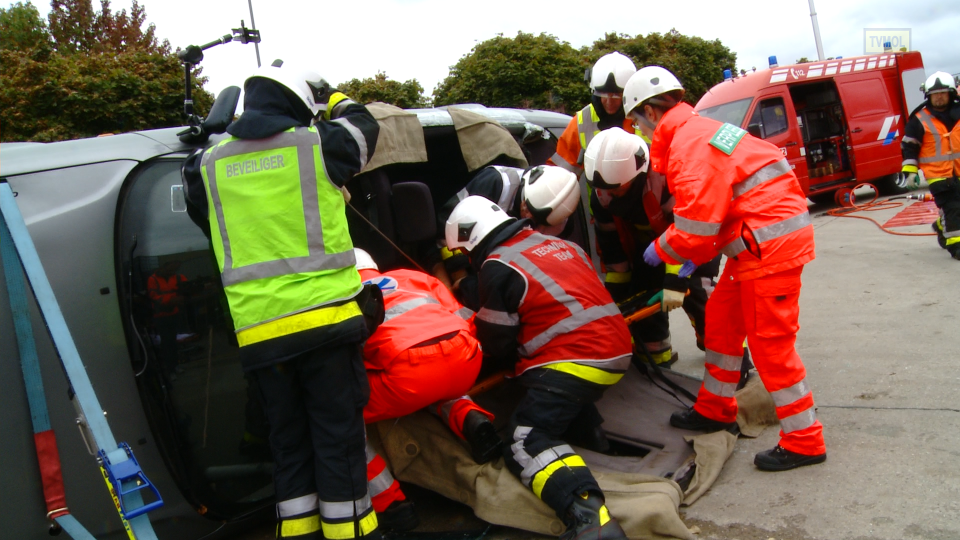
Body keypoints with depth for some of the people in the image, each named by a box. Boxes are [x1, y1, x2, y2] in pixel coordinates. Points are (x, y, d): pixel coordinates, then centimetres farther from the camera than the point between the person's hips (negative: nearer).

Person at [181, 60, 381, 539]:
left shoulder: (210, 163, 9)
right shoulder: (318, 143, -1)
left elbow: (192, 188, 30)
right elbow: (363, 126, 19)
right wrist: (328, 97, 35)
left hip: (257, 331, 4)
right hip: (325, 317, -3)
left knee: (289, 443, 15)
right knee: (338, 437, 6)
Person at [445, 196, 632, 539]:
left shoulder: (498, 267, -5)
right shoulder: (556, 244, 18)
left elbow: (496, 343, 0)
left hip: (576, 361, -9)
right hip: (615, 351, 9)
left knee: (525, 443, -13)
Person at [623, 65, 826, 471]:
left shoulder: (690, 144, -18)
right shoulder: (695, 131, 15)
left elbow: (697, 222, -20)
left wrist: (661, 251, -2)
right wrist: (696, 256, 16)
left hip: (770, 246, -11)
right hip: (754, 244, 11)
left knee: (769, 343, -4)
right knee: (721, 321, 18)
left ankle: (804, 442, 8)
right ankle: (715, 409, 34)